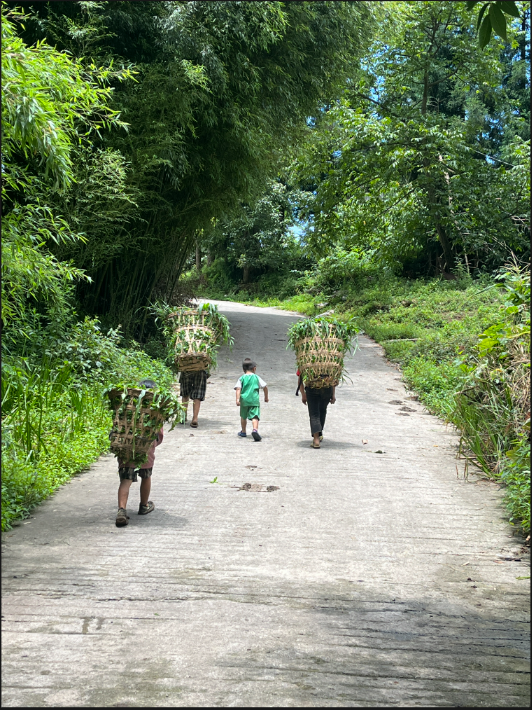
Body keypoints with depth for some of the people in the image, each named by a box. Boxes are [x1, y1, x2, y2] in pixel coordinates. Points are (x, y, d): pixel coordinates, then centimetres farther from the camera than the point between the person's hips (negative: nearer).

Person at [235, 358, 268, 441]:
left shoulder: (241, 378, 6)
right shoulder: (256, 377, 6)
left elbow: (238, 389, -6)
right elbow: (265, 387, 7)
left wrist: (237, 399, -12)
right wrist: (266, 397, 19)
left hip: (244, 400, 2)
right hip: (254, 400, -2)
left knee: (243, 417, 21)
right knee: (255, 416, -10)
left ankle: (243, 432, 34)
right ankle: (255, 430, -34)